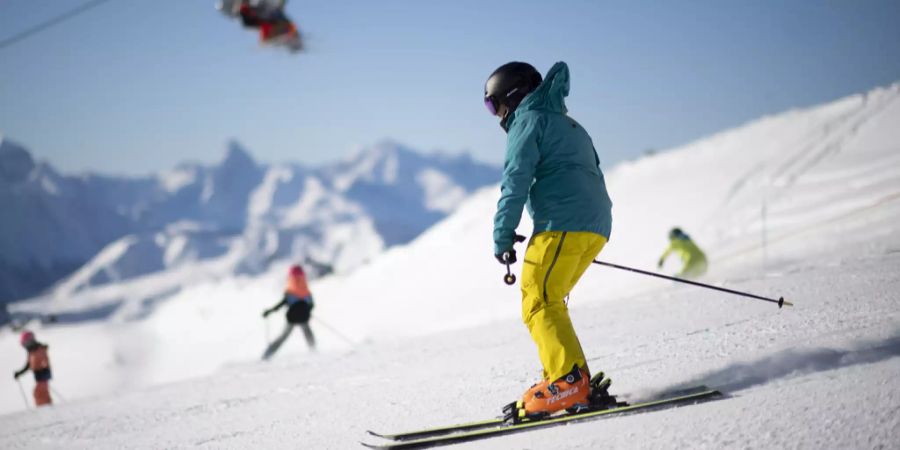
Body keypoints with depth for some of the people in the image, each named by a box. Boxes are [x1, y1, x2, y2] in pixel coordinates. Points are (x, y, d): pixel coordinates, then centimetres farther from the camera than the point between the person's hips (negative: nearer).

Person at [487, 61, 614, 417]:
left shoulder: (528, 121, 4)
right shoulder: (569, 126, 32)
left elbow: (515, 183, -7)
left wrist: (502, 239, -7)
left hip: (562, 225, -9)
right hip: (597, 227, 9)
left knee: (539, 305, -12)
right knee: (547, 303, 12)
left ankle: (569, 382, -25)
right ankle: (575, 383, 3)